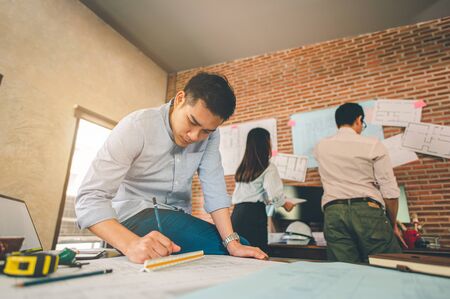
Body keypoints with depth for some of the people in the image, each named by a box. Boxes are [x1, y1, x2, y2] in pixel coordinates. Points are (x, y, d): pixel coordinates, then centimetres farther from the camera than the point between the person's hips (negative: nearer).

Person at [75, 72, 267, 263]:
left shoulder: (209, 134, -7)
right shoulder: (136, 127, -21)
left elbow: (215, 188, -14)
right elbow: (90, 197, -26)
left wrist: (232, 242, -25)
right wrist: (131, 244, -42)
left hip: (177, 218, 5)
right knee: (218, 246, -21)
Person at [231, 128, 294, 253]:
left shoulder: (242, 168, 14)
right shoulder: (268, 168, -6)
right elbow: (273, 195, -15)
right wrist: (286, 204, 5)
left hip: (236, 213, 7)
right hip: (254, 214, -7)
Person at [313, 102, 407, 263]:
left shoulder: (321, 147, 11)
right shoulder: (373, 145, 1)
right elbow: (390, 191, -1)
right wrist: (393, 224, 13)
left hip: (333, 213, 3)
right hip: (367, 210, -3)